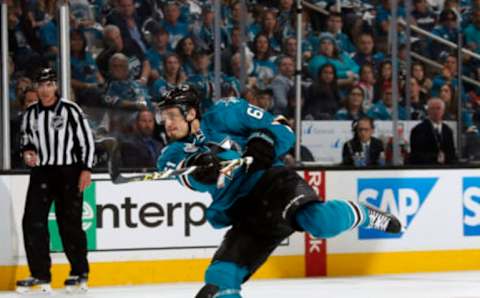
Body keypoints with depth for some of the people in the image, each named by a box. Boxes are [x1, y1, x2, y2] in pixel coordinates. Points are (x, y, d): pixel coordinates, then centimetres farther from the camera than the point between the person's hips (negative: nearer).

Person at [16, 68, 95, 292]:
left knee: (69, 223, 0)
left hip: (68, 172, -4)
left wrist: (86, 169, -9)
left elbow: (87, 139, -3)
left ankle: (80, 272, 14)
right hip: (40, 173, 4)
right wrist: (27, 151, -1)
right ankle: (40, 274, 0)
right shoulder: (30, 113, 9)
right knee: (32, 221, -7)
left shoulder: (70, 110, -4)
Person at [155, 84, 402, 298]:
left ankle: (365, 215, -1)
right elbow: (193, 178, -14)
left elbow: (283, 132, 3)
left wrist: (264, 141, -17)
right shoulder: (172, 156, 10)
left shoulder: (223, 115, 4)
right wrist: (198, 167, -35)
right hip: (246, 220, 4)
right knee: (219, 277, -12)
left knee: (320, 222, -30)